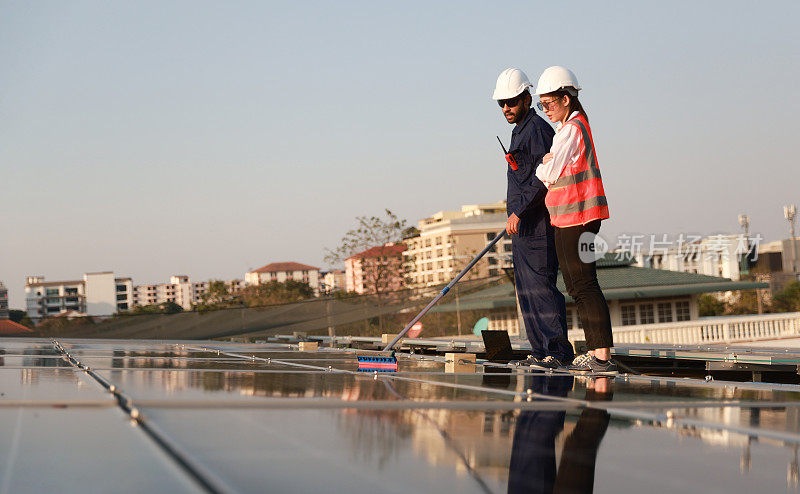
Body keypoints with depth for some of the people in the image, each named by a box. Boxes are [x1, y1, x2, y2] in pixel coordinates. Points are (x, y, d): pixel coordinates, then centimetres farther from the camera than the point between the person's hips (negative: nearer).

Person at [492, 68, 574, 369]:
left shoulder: (538, 130, -11)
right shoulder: (520, 131, 20)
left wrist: (519, 212, -21)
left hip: (537, 224, -10)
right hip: (522, 227, 10)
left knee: (541, 286, -12)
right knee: (526, 290, 10)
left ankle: (559, 351, -10)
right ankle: (541, 351, 14)